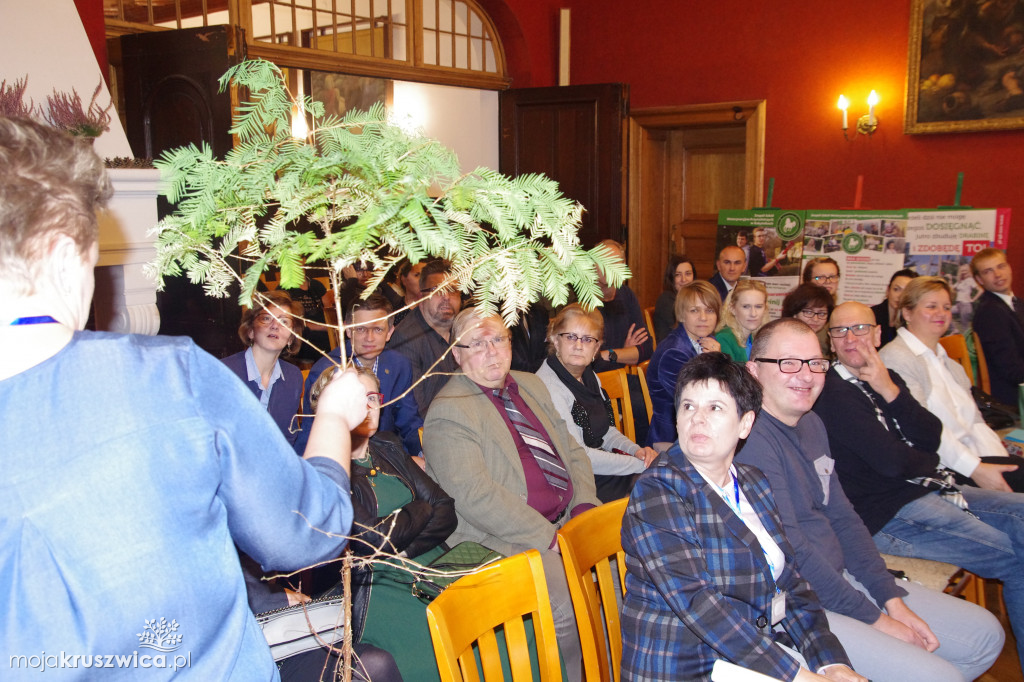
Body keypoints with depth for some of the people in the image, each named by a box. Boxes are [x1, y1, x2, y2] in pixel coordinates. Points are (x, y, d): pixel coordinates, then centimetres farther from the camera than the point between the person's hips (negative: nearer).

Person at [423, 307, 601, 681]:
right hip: (507, 540, -7)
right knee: (571, 608, -26)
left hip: (567, 522, 8)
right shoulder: (448, 412, -10)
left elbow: (573, 451, 17)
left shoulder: (531, 385, 15)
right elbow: (475, 496, -19)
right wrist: (549, 536, -19)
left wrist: (585, 507, -2)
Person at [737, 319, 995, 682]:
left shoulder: (811, 422, 9)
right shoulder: (750, 437, -21)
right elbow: (790, 550, -21)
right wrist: (873, 619, -13)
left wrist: (892, 599, 4)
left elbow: (842, 516, 13)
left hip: (841, 577, 9)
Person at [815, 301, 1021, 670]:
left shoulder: (887, 378, 13)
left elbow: (931, 436, 2)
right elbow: (890, 460, -19)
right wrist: (928, 463, 2)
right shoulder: (832, 392, -14)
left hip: (925, 489, 9)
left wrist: (891, 392, -12)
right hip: (888, 512, -9)